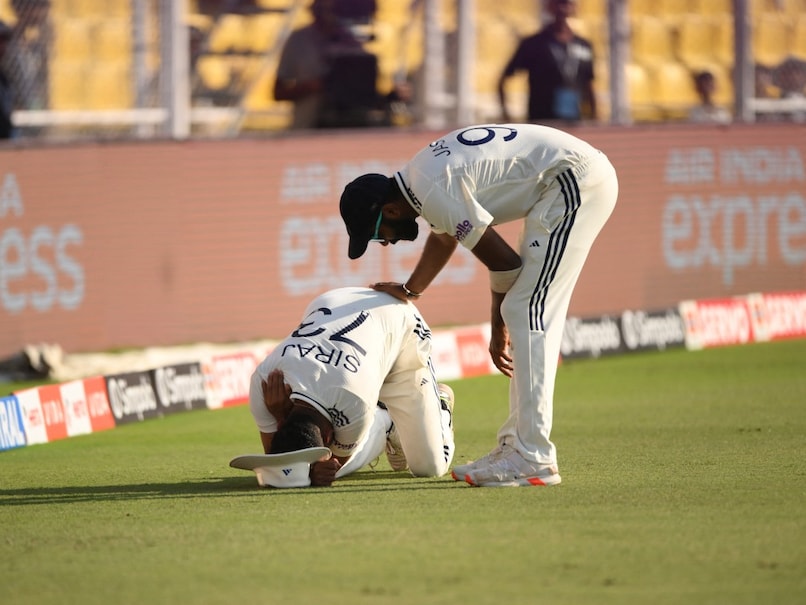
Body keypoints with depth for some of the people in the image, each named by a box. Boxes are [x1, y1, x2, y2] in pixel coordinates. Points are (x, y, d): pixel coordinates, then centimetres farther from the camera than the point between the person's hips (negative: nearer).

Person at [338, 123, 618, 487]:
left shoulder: (434, 193, -17)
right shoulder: (422, 175, 12)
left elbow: (504, 262, -12)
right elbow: (444, 237, 33)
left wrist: (498, 325, 4)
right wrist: (409, 291, 44)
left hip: (575, 180, -10)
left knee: (527, 314, -13)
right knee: (530, 318, 12)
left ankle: (533, 459, -17)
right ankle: (514, 445, 15)